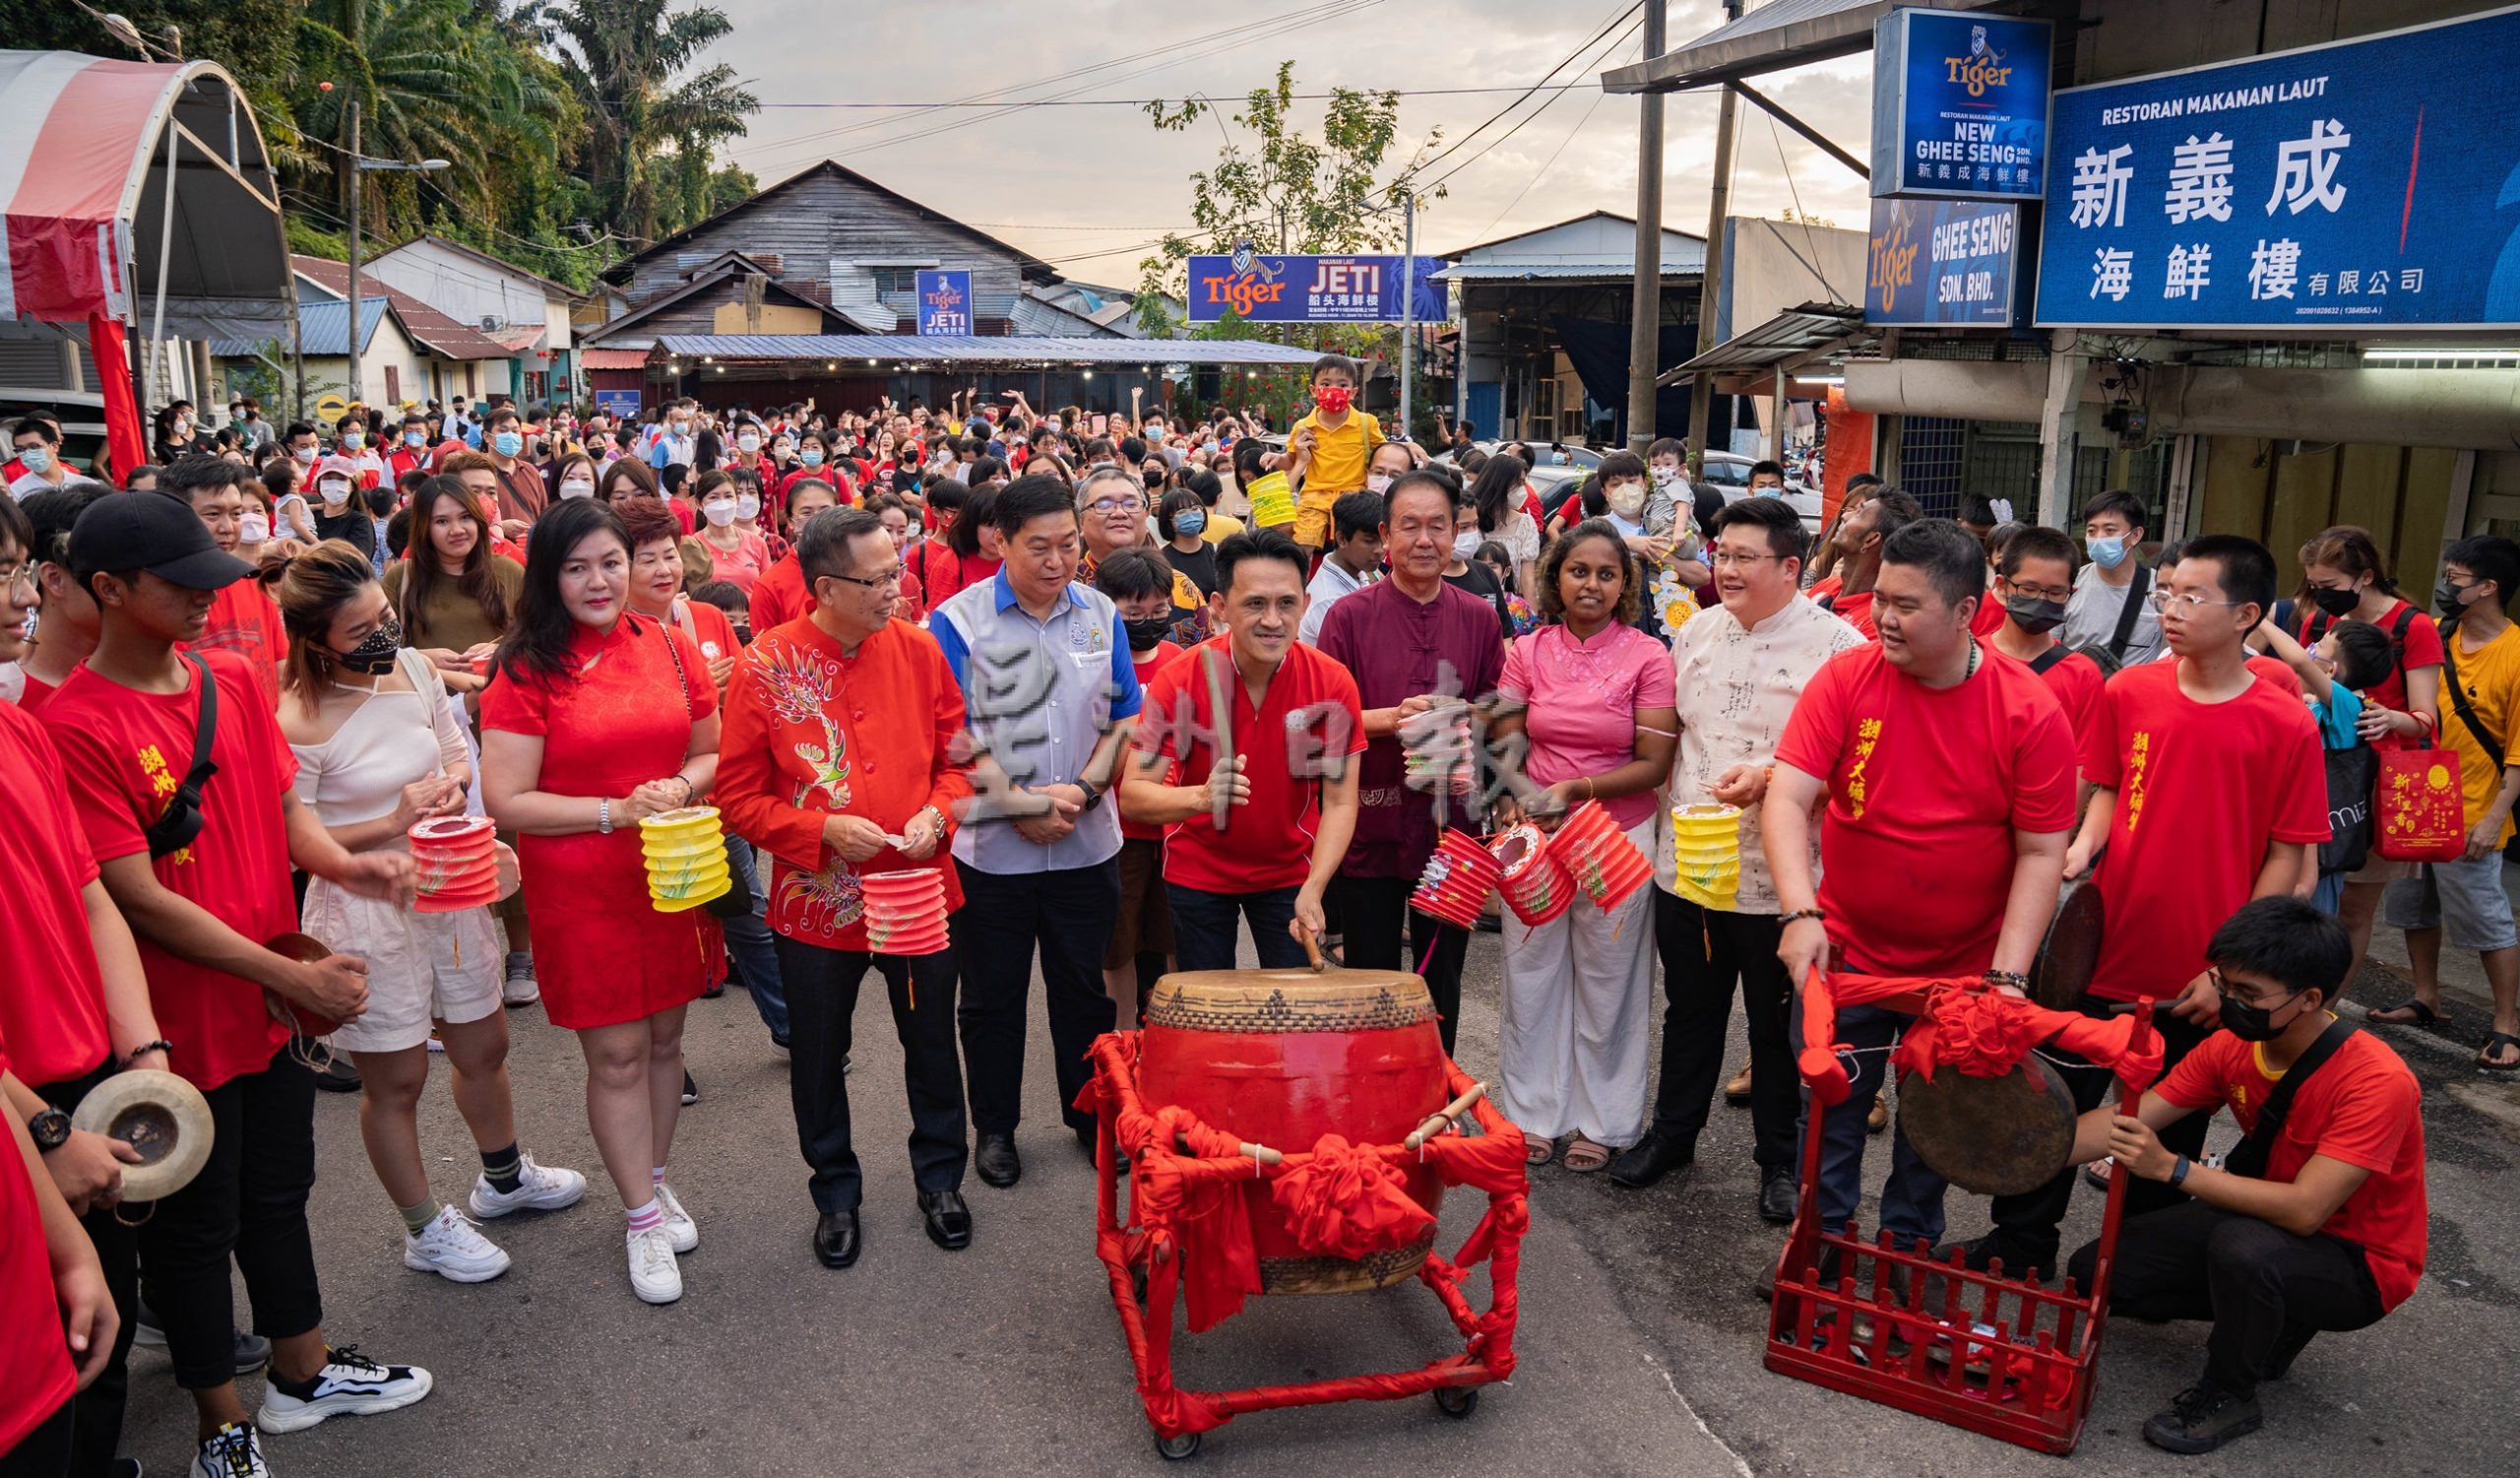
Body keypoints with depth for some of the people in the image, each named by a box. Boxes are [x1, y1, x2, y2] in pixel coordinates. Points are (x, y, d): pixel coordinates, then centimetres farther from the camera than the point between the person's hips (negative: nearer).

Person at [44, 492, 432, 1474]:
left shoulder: (233, 679, 2)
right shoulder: (74, 725, -18)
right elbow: (140, 898, -19)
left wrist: (341, 864, -13)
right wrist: (291, 975, -18)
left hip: (279, 999, 6)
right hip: (185, 1018, -6)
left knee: (278, 1192, 21)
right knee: (196, 1221, 11)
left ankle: (304, 1374, 40)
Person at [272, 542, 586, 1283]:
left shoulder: (413, 667, -3)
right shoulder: (301, 723, -21)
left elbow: (457, 748, 13)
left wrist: (452, 782, -8)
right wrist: (393, 821, -21)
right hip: (364, 910, -6)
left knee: (483, 1046, 21)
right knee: (397, 1078, 10)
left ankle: (504, 1176, 46)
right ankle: (425, 1231, 29)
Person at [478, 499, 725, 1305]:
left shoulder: (669, 648, 3)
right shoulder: (527, 669, -8)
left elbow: (713, 752, 11)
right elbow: (506, 800, -11)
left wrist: (681, 787, -10)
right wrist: (617, 811, -18)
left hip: (672, 874, 4)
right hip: (581, 890, -3)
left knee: (664, 1037, 14)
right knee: (616, 1054, 4)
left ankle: (654, 1177, 35)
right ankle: (642, 1216, 20)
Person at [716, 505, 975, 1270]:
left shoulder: (919, 650, -4)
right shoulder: (764, 668, -12)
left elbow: (959, 755, 5)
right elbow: (741, 798, -7)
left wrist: (938, 813, -13)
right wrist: (822, 829, -19)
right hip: (817, 901, -2)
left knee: (933, 1046, 15)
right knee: (819, 1060, 14)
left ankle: (940, 1177, 37)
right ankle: (835, 1193, 35)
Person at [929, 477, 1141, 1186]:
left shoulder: (1100, 614, 3)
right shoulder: (958, 621, -8)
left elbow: (1125, 719, 4)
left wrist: (1083, 790, -11)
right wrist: (1018, 803, -16)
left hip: (1087, 845, 3)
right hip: (991, 848, -2)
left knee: (1084, 991, 14)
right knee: (992, 998, 11)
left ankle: (1090, 1116, 31)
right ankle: (994, 1128, 28)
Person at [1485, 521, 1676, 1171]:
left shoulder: (1647, 657, -6)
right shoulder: (1528, 651, 2)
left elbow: (1653, 764, -8)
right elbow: (1504, 745, 6)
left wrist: (1575, 789, -19)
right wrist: (1511, 805, -12)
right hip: (1533, 836, 2)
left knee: (1606, 983, 8)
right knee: (1530, 973, 8)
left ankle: (1602, 1121, 25)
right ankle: (1533, 1112, 25)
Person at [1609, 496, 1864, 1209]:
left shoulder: (1834, 645, -12)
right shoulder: (1696, 631, 7)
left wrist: (1770, 778, -27)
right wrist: (1666, 805, 13)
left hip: (1780, 880, -5)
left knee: (1778, 1027, 12)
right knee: (1689, 1011, 20)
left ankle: (1781, 1159, 30)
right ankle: (1672, 1134, 38)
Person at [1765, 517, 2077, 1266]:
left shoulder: (2031, 712, -13)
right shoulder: (1846, 679, -11)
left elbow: (2042, 854, -10)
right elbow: (1786, 797, -18)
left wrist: (2008, 975, -18)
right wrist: (1801, 913, -31)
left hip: (1964, 971, 0)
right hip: (1846, 952, 1)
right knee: (1830, 1119, 14)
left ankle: (1907, 1252, 40)